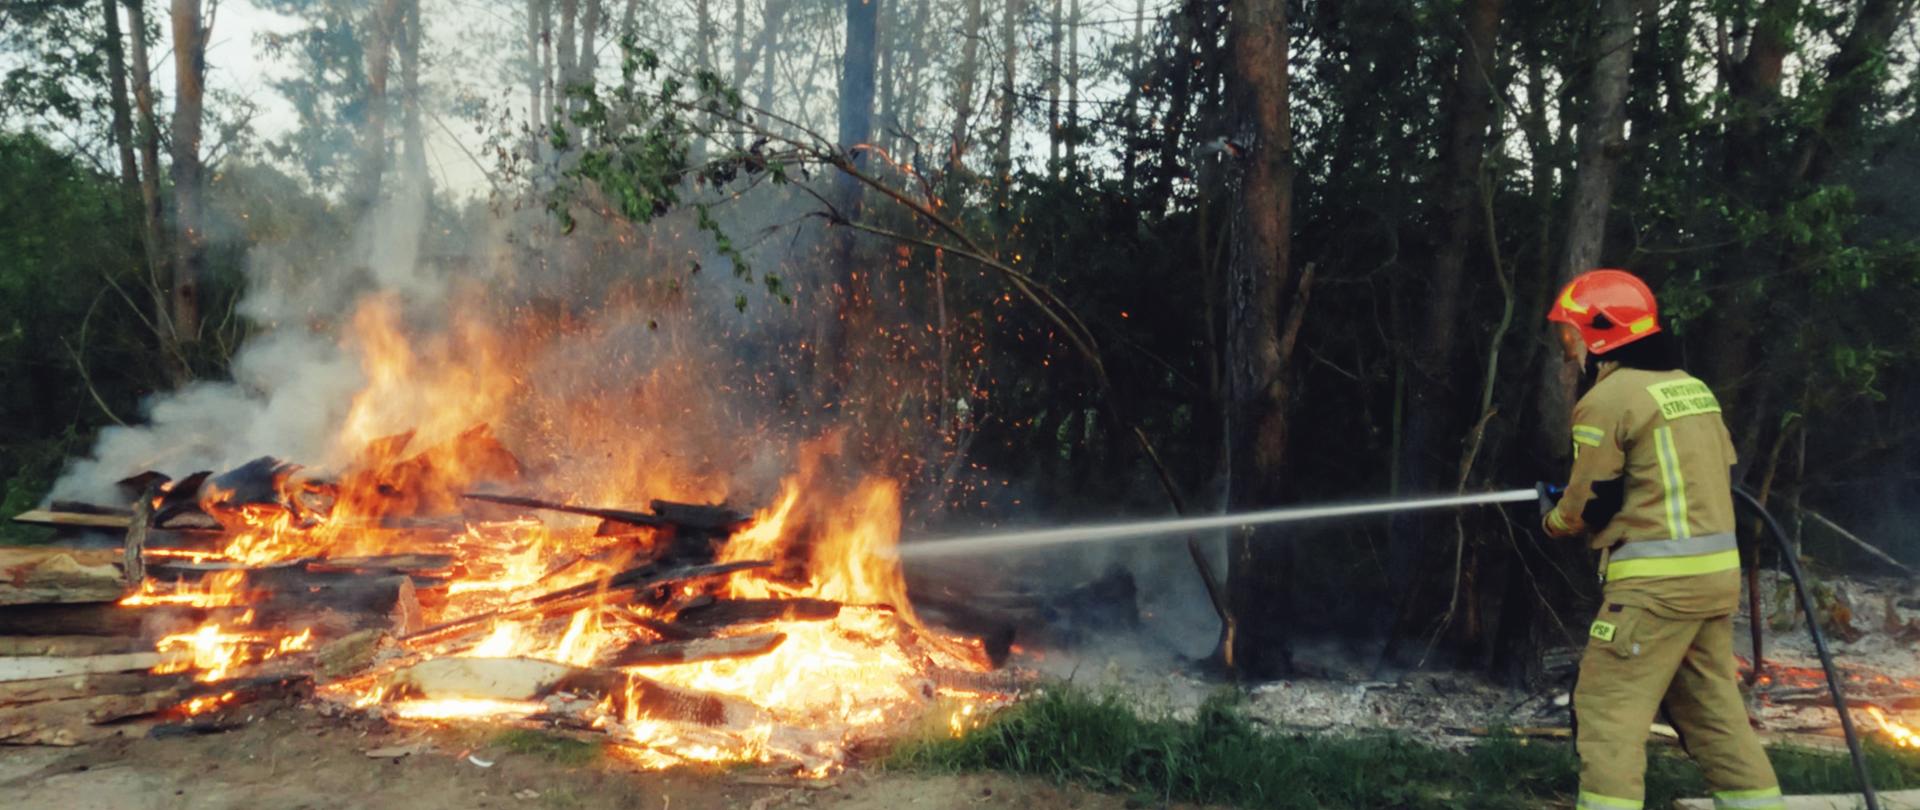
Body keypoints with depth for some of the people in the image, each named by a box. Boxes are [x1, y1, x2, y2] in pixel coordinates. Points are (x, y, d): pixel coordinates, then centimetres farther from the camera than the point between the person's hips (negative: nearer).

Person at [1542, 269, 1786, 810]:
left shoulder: (1607, 397, -11)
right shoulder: (1692, 387, 14)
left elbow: (1587, 505, -7)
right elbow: (1717, 480, 18)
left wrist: (1552, 521, 14)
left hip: (1656, 581, -9)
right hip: (1718, 571, 9)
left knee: (1609, 713, -3)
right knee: (1714, 712, 17)